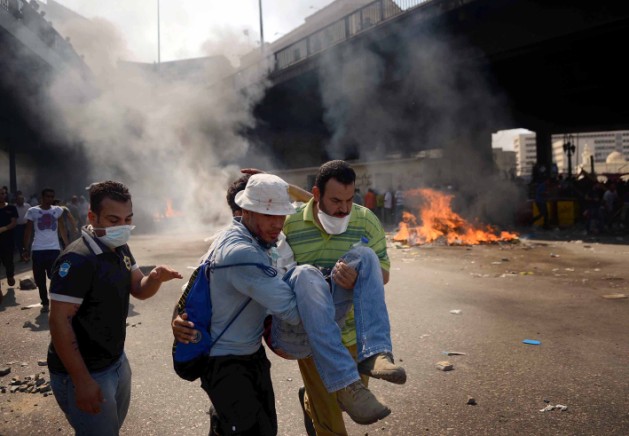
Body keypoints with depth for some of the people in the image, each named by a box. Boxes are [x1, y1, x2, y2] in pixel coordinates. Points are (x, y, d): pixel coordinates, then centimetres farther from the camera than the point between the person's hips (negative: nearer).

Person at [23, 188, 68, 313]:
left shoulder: (58, 210, 4)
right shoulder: (32, 211, -1)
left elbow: (62, 229, 10)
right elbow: (28, 231, 3)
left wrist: (67, 245, 5)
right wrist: (26, 249, 1)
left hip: (54, 249, 0)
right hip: (38, 250, 0)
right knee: (40, 279, 7)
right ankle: (45, 303, 20)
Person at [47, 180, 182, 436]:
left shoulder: (120, 249, 2)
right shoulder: (77, 260, -24)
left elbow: (139, 290, 8)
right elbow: (59, 322, -25)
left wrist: (156, 278, -16)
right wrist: (82, 381, -25)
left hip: (116, 362, 9)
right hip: (85, 373, -8)